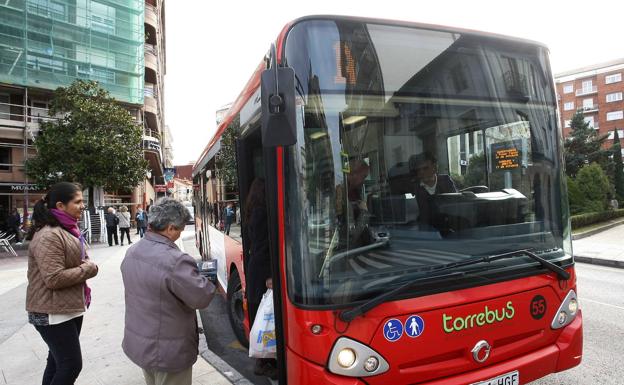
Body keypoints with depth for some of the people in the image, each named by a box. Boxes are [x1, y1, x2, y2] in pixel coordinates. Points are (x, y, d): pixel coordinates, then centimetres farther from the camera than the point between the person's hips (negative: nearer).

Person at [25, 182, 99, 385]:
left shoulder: (67, 229, 9)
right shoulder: (49, 236, -23)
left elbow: (79, 260, 19)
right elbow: (54, 278, -27)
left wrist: (88, 266, -2)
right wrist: (87, 269, -15)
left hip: (70, 308, 10)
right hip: (53, 313, -10)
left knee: (58, 362, 21)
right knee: (71, 365, -4)